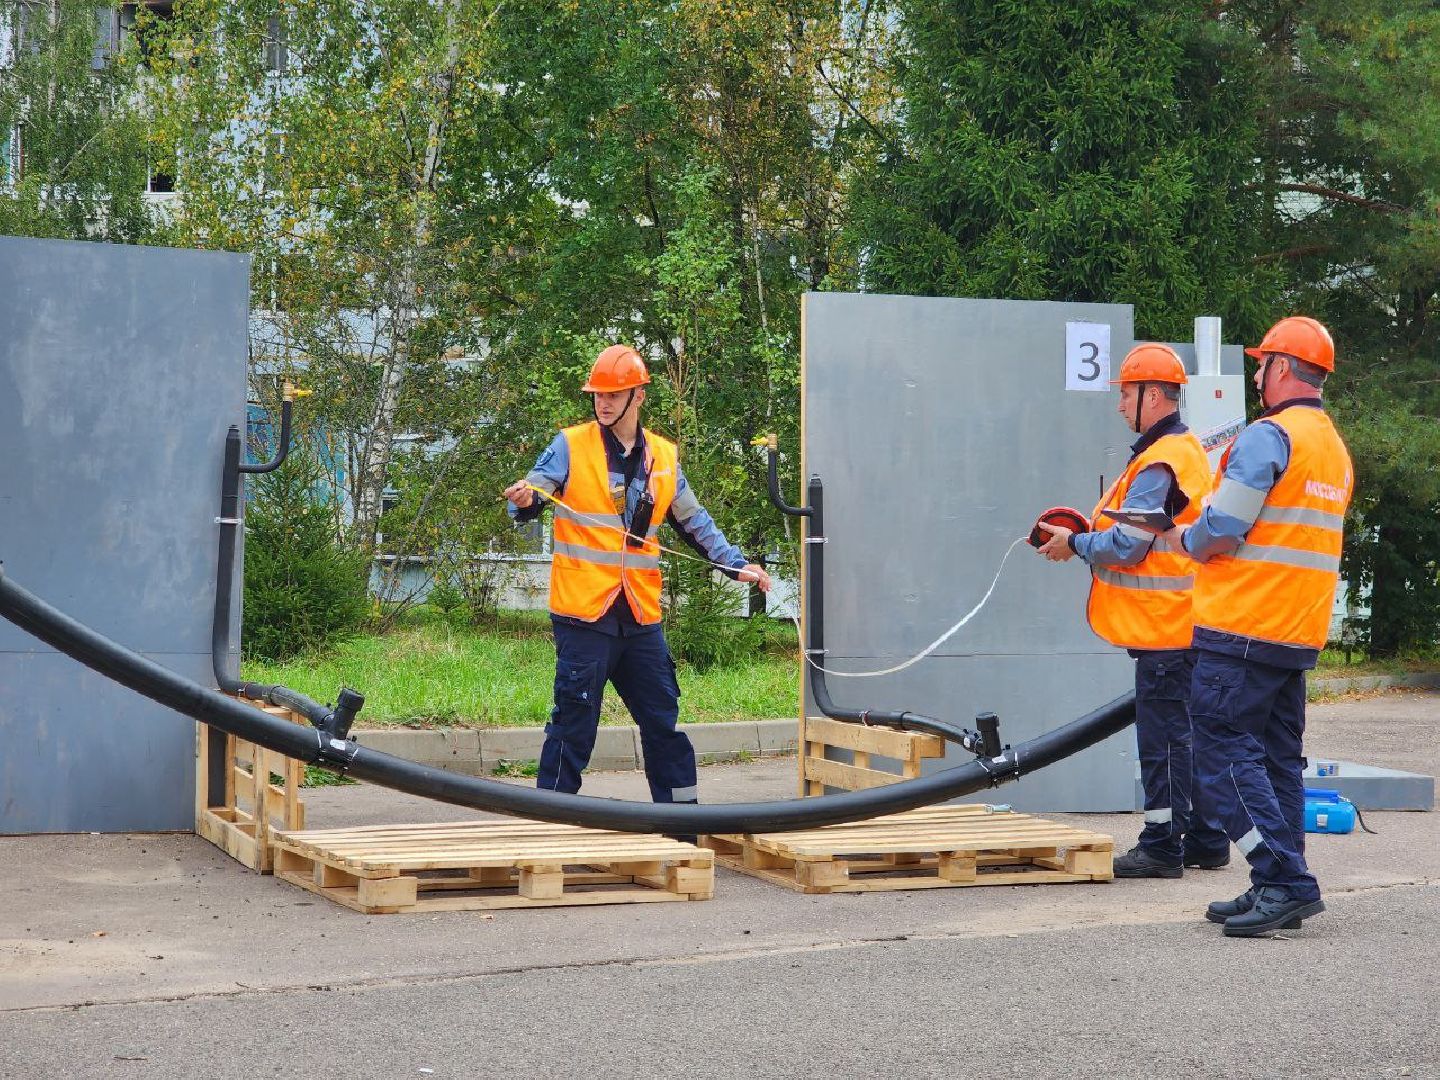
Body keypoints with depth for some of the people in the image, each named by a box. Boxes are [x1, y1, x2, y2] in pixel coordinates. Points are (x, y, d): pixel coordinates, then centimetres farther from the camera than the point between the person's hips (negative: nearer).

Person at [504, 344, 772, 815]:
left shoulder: (664, 457, 11)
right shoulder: (571, 446, -1)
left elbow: (694, 523, 20)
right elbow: (533, 495, -9)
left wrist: (736, 564, 12)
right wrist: (524, 501, -32)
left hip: (640, 616, 5)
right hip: (583, 613, -4)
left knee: (663, 719, 11)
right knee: (574, 723, -2)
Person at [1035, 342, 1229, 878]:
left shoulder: (1158, 464, -17)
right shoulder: (1187, 450, 16)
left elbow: (1126, 547, -20)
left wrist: (1074, 543, -4)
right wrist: (1091, 530, 9)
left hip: (1163, 629, -10)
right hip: (1184, 624, 10)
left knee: (1163, 736, -5)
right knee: (1190, 733, 14)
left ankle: (1162, 847, 0)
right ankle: (1206, 841, 21)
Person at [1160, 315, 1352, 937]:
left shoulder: (1268, 436, -13)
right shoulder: (1336, 449, 17)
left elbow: (1222, 531, -18)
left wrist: (1184, 540, 3)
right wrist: (1205, 538, 15)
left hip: (1242, 629, -9)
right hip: (1300, 635, 9)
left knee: (1226, 752, -5)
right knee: (1277, 757, 13)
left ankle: (1284, 880, -10)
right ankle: (1278, 890, 16)